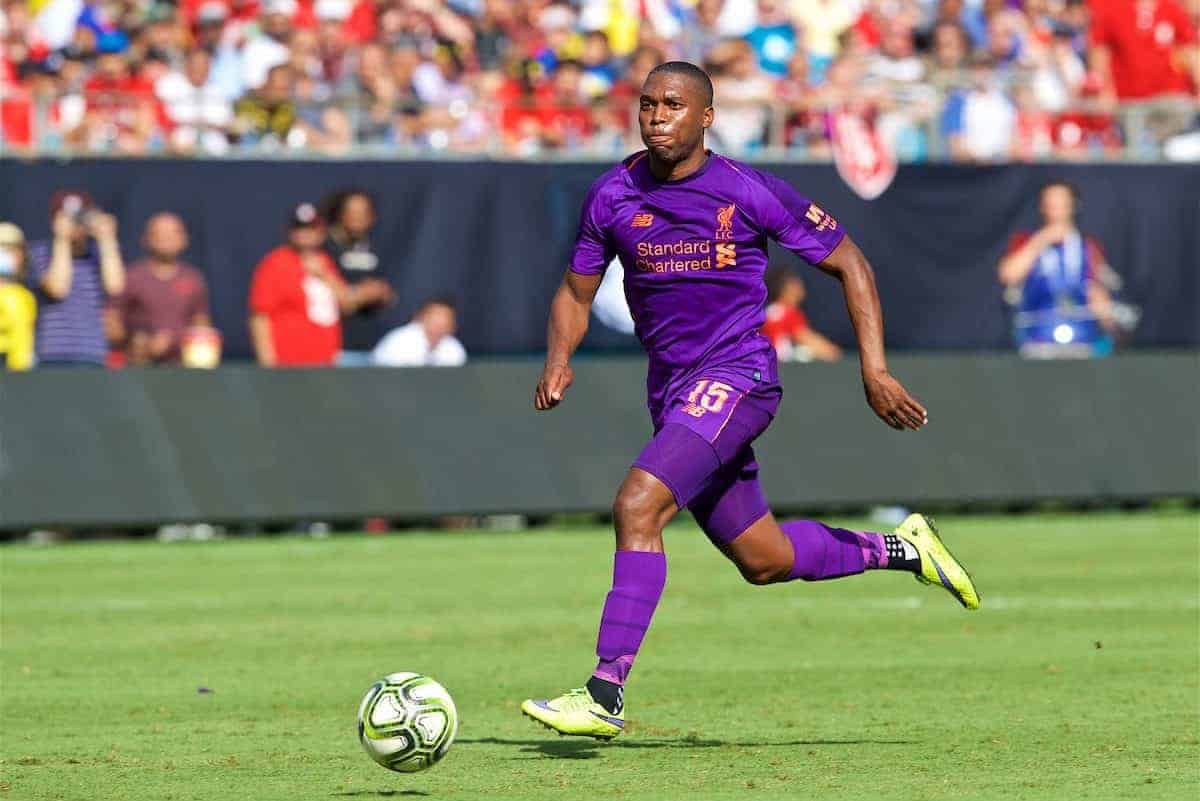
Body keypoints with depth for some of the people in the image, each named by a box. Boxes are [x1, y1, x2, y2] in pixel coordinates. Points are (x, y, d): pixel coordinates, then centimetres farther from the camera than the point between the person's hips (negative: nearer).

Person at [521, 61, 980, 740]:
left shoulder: (750, 192, -9)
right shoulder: (613, 196, 2)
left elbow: (849, 265, -1)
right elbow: (576, 294, 14)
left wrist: (875, 368, -10)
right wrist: (560, 359, -8)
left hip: (738, 376, -6)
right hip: (671, 388, 6)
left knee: (638, 504, -25)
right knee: (766, 561, 12)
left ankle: (606, 694, -25)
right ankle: (901, 549, 37)